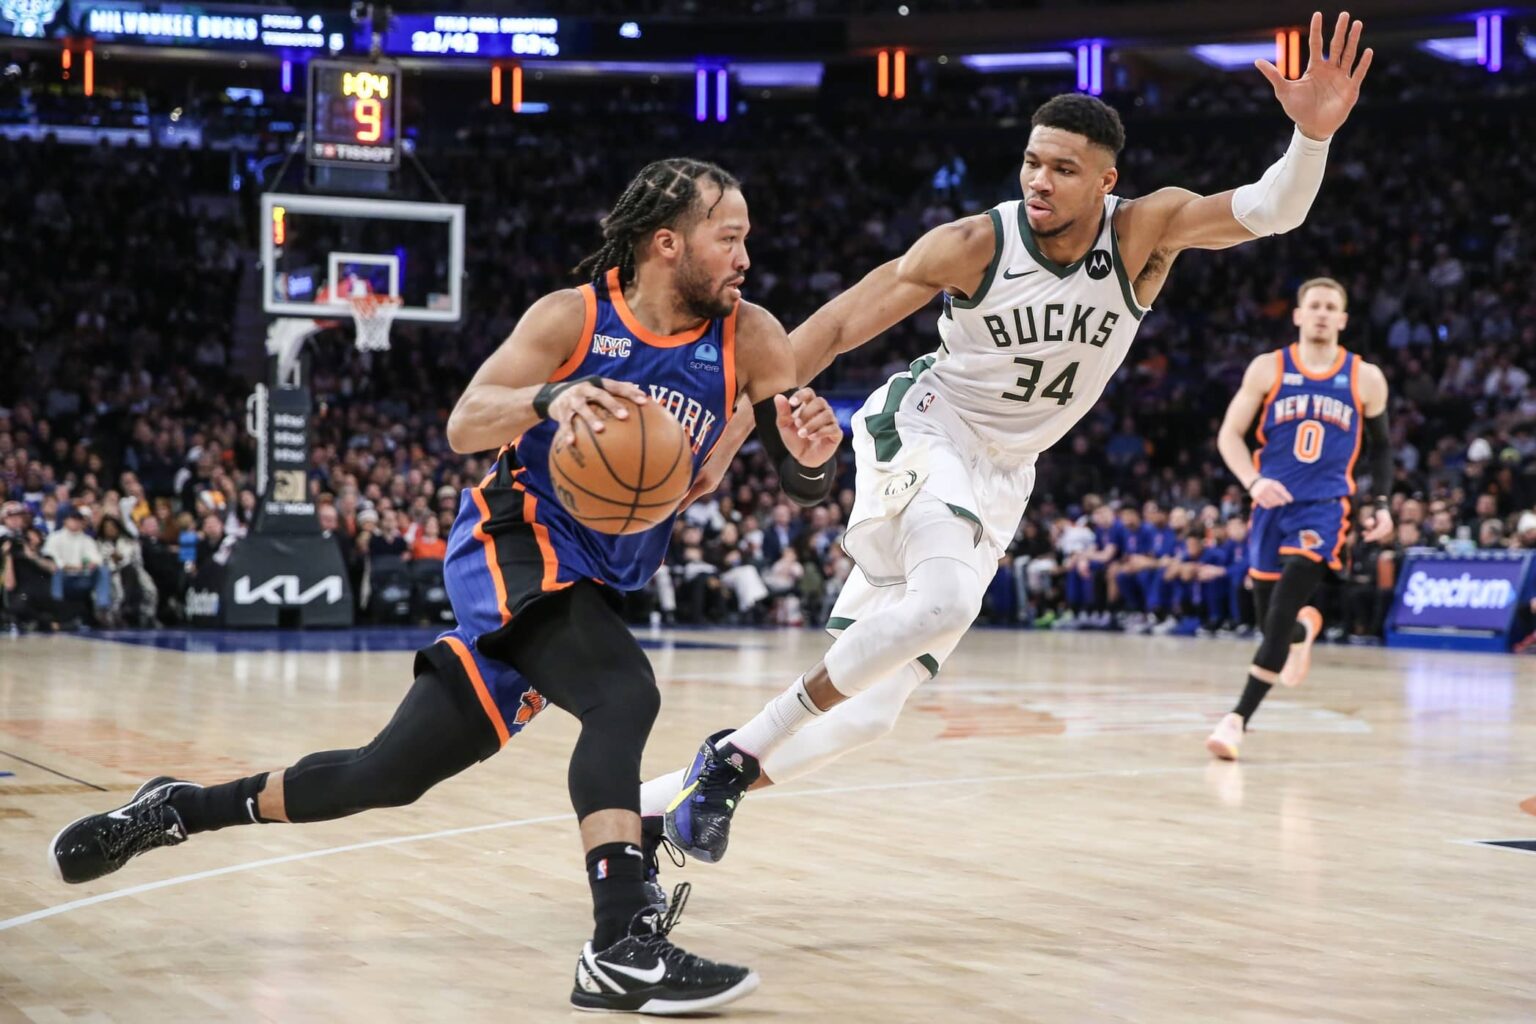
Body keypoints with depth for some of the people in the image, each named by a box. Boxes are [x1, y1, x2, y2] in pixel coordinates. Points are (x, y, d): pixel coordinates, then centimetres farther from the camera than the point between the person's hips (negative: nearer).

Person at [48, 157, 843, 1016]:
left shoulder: (748, 339, -3)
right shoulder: (574, 317, -10)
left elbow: (804, 484, -4)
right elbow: (464, 427, -16)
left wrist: (813, 457, -28)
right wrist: (551, 397, -36)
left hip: (593, 585, 5)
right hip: (517, 545, -5)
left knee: (389, 775, 7)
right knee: (624, 695, -33)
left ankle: (179, 810, 26)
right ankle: (623, 947, -37)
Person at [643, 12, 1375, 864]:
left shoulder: (1144, 232, -12)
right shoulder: (973, 245, -18)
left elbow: (1271, 211, -26)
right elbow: (839, 324, -13)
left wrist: (1313, 135, -46)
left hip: (999, 477, 4)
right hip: (921, 438, -4)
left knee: (865, 713, 2)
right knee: (945, 600, -37)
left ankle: (659, 799, 17)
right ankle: (736, 752, -23)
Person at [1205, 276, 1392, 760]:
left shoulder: (1366, 379, 2)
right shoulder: (1268, 369, 0)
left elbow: (1381, 445, 17)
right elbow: (1229, 434, 2)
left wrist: (1382, 503, 8)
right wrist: (1253, 482, -15)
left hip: (1324, 508, -2)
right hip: (1274, 503, 2)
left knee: (1281, 612, -19)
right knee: (1268, 616, 10)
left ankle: (1239, 718, -19)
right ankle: (1305, 628, 49)